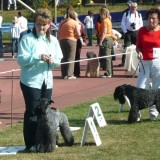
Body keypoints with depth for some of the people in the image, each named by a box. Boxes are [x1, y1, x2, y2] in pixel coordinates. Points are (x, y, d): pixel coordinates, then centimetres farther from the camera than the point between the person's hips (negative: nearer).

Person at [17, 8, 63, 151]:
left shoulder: (53, 40, 8)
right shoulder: (27, 39, -8)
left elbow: (59, 60, 8)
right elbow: (22, 60, -14)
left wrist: (52, 61, -14)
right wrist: (38, 57, -26)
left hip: (47, 81, 5)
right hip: (30, 81, -5)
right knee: (32, 112, -3)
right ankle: (31, 144, 2)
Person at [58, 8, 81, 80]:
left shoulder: (62, 22, 5)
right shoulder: (75, 23, -8)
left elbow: (59, 33, 8)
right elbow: (78, 34, -9)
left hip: (62, 41, 4)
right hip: (71, 41, -4)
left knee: (63, 58, 11)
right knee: (71, 58, 0)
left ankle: (64, 74, 12)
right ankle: (69, 74, -5)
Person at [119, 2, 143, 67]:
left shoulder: (139, 15, 7)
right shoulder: (126, 14, 1)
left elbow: (141, 24, 10)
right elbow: (123, 23, 2)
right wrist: (125, 31, -6)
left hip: (136, 32, 2)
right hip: (128, 32, -2)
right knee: (126, 47, -6)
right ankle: (123, 62, -4)